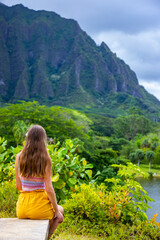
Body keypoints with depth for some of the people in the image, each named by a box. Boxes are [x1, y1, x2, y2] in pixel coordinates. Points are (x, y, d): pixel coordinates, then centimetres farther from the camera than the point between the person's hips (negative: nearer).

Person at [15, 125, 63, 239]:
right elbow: (49, 189, -13)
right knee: (60, 210, 31)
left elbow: (18, 186, 4)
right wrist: (57, 211, -2)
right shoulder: (45, 158, -13)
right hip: (39, 206, -4)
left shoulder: (19, 157, -2)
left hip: (22, 209, 5)